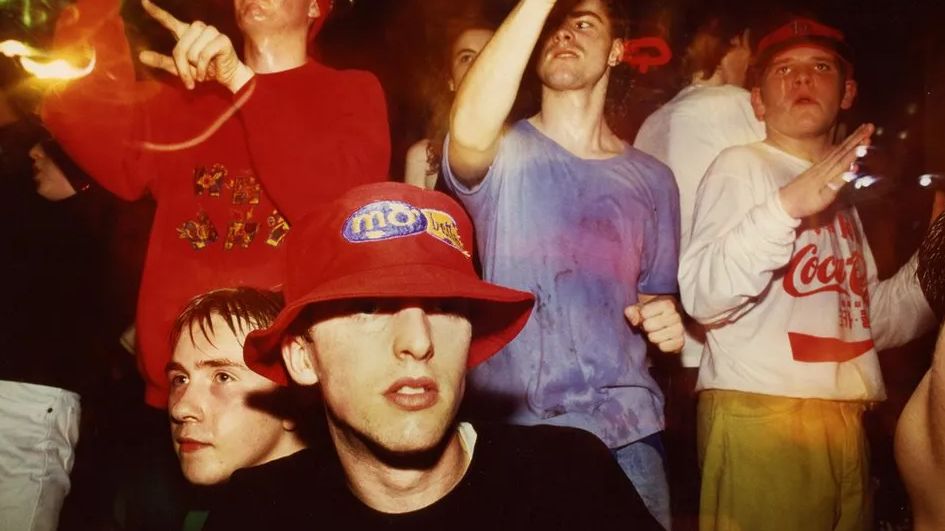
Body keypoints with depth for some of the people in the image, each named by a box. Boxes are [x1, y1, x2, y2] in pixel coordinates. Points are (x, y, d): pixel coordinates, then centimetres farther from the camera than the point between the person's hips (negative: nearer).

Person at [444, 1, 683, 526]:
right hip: (512, 428, -2)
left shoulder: (652, 178, 7)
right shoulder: (503, 154, -3)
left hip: (627, 430, 3)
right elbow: (469, 130, -28)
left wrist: (662, 318, -7)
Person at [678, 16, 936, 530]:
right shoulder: (741, 165, -4)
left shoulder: (842, 189, 20)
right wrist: (786, 206, -28)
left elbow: (872, 323, 20)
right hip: (760, 415, -7)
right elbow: (703, 298, -18)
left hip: (846, 419, 8)